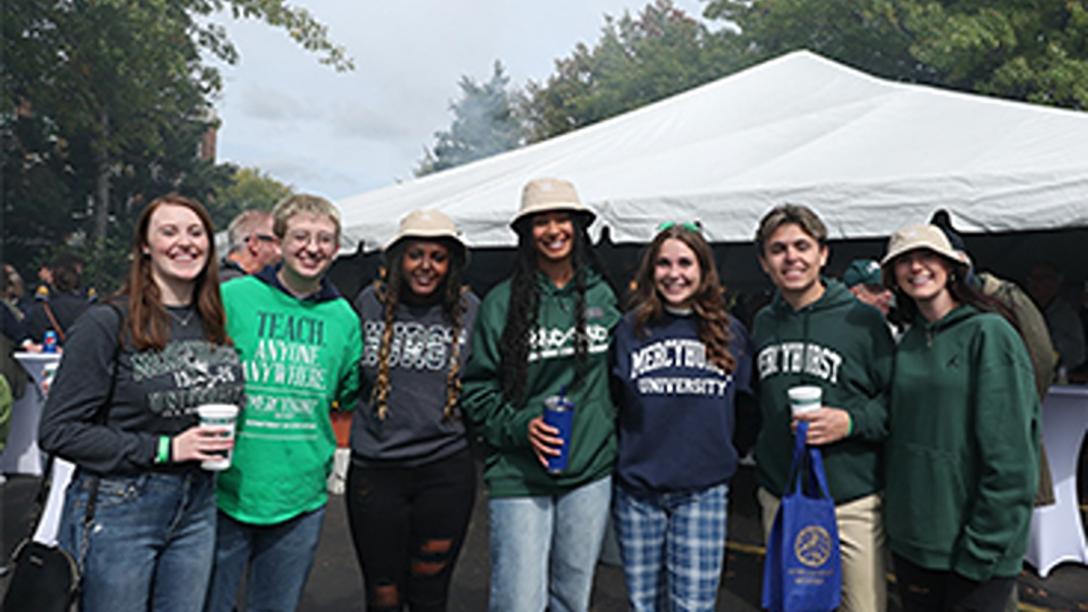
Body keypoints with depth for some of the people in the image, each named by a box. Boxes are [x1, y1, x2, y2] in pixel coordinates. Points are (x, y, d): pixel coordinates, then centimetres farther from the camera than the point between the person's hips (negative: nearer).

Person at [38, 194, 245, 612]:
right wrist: (164, 449, -18)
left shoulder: (215, 323, 6)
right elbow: (57, 431, -13)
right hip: (118, 511, -5)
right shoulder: (108, 323, -12)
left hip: (196, 508, 5)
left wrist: (220, 441, 2)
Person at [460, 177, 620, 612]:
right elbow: (477, 387, -2)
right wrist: (520, 426, -15)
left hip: (590, 471, 3)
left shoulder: (602, 296, 6)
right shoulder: (502, 302, -4)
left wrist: (611, 429, 8)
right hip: (519, 475, -3)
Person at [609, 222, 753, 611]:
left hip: (704, 493, 0)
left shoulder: (731, 334, 4)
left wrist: (725, 454, 4)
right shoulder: (630, 330, 1)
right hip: (637, 492, 1)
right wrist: (623, 455, 0)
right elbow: (608, 402, 5)